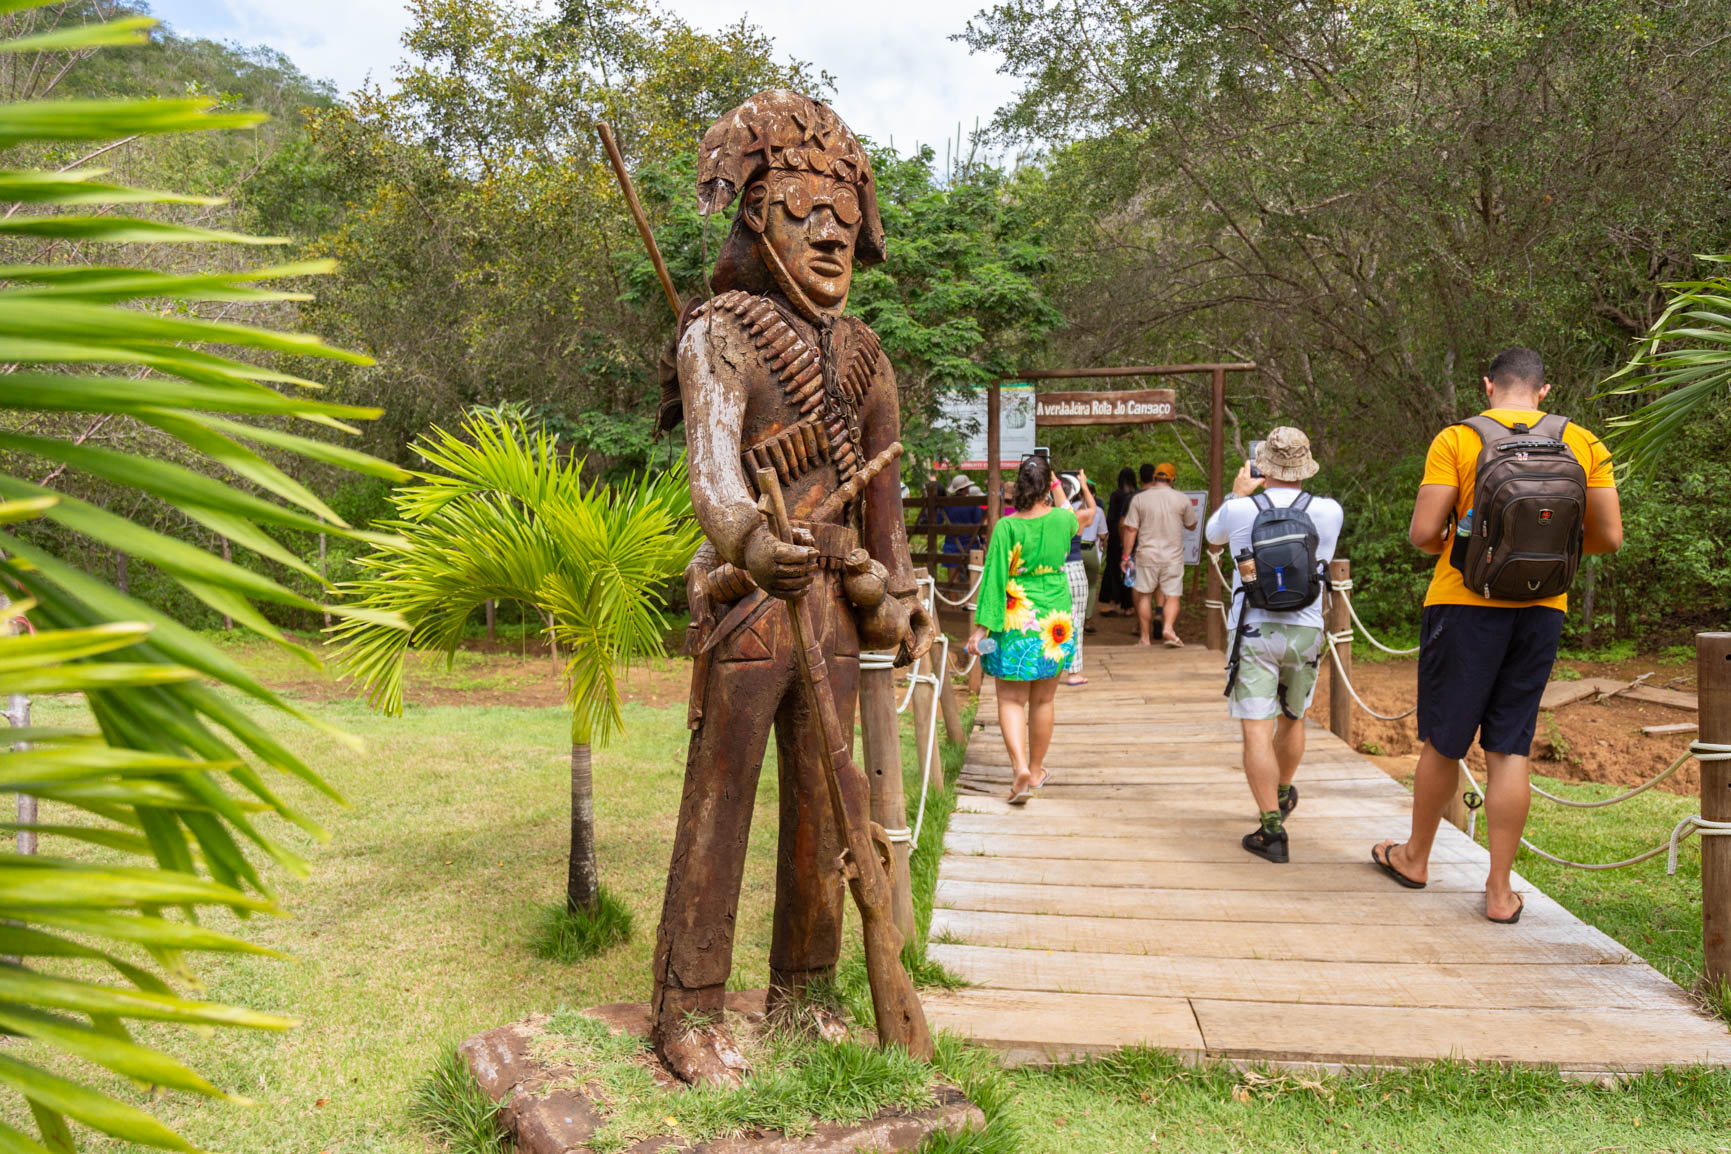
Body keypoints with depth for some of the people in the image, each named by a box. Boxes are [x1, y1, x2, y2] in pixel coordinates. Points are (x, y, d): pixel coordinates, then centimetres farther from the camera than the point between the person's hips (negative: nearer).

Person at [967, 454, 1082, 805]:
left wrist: (981, 626, -9)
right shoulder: (1061, 520, -4)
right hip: (1054, 621, 3)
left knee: (1011, 699, 4)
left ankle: (1020, 767, -15)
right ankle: (1036, 769, 27)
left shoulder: (1007, 526, -11)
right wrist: (1057, 486, 33)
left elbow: (993, 578, -11)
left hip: (1015, 622, -3)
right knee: (1043, 700, 14)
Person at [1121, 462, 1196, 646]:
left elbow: (1130, 529, -3)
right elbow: (1191, 525, 11)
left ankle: (1145, 638, 12)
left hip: (1146, 555, 0)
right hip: (1173, 557, 0)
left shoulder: (1138, 499, -2)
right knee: (1172, 596, 6)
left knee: (1144, 595, 9)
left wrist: (1126, 555, 3)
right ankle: (1168, 628, -17)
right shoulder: (1182, 499, 0)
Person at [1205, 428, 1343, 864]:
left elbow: (1212, 535, 17)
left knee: (1257, 731, -4)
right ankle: (1282, 794, 45)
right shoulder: (1329, 512, -3)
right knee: (1292, 720, 23)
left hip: (1253, 631, -3)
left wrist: (1238, 493, 28)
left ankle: (1272, 829, -8)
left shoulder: (1239, 510, -6)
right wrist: (1292, 491, 27)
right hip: (1305, 631, 3)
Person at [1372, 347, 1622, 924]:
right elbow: (1609, 538, 2)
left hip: (1466, 603, -3)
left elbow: (1423, 533, -12)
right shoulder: (1583, 443, 4)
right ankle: (1500, 890, 12)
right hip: (1542, 610, 3)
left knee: (1443, 741, 10)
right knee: (1510, 749, 8)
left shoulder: (1457, 439, -6)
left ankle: (1415, 857, 28)